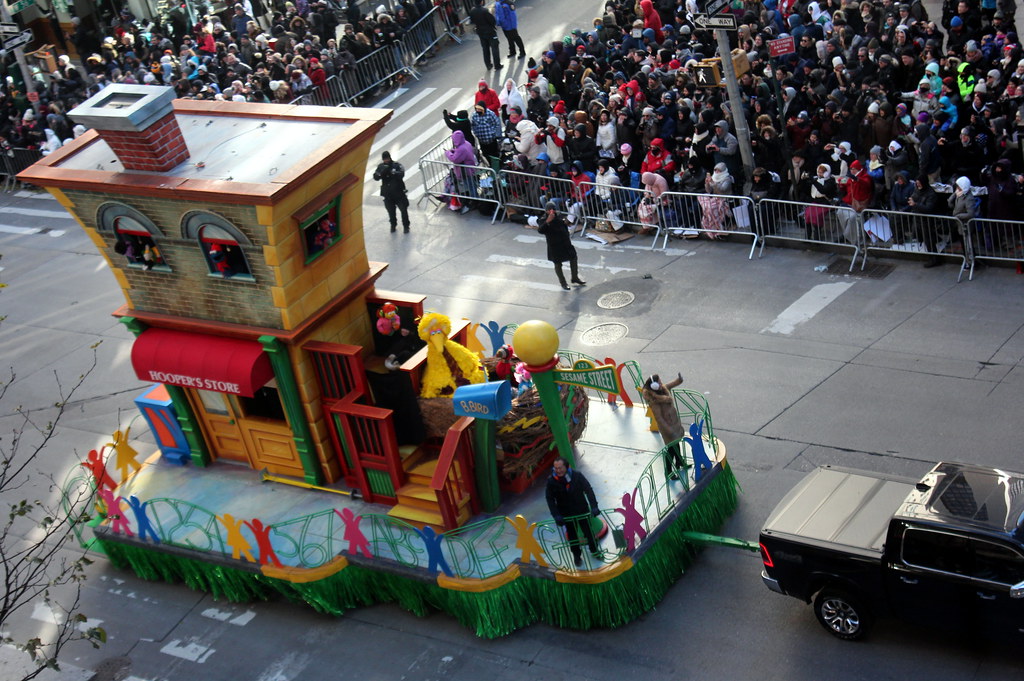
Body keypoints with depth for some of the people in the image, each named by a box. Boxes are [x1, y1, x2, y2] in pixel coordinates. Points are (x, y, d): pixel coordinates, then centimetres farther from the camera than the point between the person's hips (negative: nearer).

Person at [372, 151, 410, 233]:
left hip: (398, 191, -2)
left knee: (404, 209, 1)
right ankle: (393, 225, 33)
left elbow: (402, 174, -24)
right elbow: (375, 177, -11)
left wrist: (393, 172, -39)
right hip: (388, 193, 2)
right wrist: (382, 172, -31)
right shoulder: (381, 166, -1)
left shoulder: (396, 165, -9)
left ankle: (406, 226, 17)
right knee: (391, 211, 11)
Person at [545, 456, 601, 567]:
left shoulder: (577, 475, -19)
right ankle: (576, 555, 36)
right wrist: (556, 516, -21)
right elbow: (550, 499, -12)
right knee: (572, 535, 15)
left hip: (583, 510, 0)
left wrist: (594, 507, -25)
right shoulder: (551, 481, -17)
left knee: (589, 531, 16)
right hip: (567, 515, 0)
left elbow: (588, 490, -16)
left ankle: (595, 550, 40)